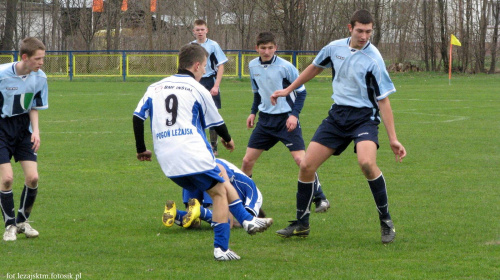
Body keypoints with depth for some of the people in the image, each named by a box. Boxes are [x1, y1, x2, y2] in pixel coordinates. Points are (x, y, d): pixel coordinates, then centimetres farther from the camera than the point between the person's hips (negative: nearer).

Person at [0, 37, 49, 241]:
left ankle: (22, 221, 15)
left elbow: (34, 107, 6)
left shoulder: (40, 78, -7)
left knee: (32, 177, -6)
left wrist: (36, 130, -7)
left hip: (23, 129, 4)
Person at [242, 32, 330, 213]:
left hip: (286, 118, -5)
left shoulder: (285, 67, -13)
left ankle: (320, 198, -6)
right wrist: (253, 112, 10)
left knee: (300, 159, -15)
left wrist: (294, 114, -16)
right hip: (265, 119, 5)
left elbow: (301, 91, -6)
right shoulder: (253, 66, 3)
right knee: (247, 160, 1)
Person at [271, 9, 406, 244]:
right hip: (337, 114, 5)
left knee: (366, 162, -32)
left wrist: (393, 139, -14)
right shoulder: (335, 48, 0)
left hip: (364, 116, -5)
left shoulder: (373, 60, -14)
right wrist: (288, 90, 27)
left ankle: (386, 222, -15)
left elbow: (383, 100, -11)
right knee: (307, 166, -2)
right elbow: (314, 68, 21)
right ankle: (301, 224, 16)